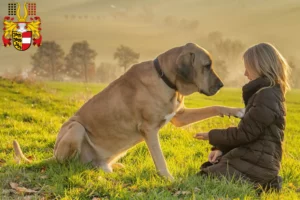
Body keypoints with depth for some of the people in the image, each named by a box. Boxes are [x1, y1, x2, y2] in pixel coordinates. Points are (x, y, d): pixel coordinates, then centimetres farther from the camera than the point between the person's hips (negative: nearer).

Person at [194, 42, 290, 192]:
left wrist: (212, 136, -3)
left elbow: (243, 133, -18)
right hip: (252, 159, 10)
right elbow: (246, 131, 16)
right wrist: (221, 148, 3)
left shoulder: (266, 96, -18)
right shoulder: (265, 93, 15)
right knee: (205, 172, 18)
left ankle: (259, 186, -7)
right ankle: (261, 183, 9)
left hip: (255, 165, -10)